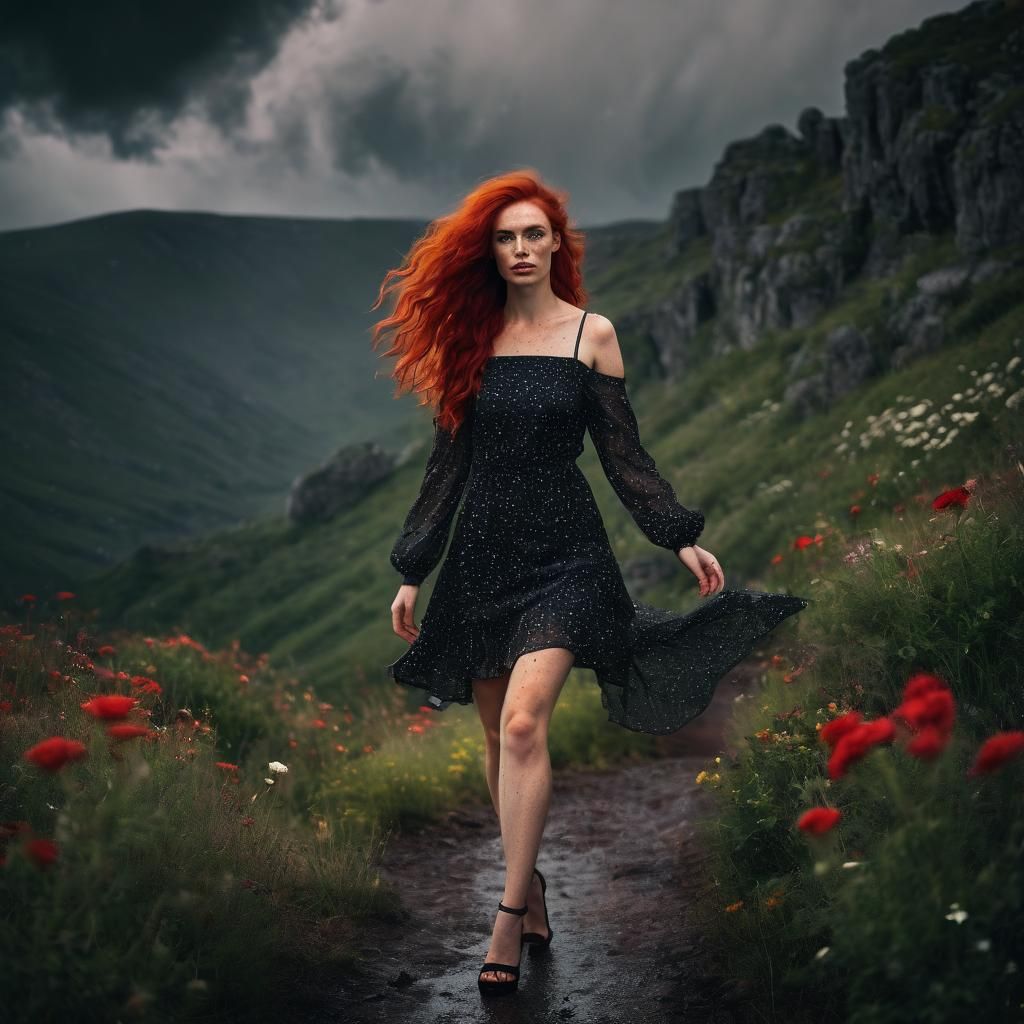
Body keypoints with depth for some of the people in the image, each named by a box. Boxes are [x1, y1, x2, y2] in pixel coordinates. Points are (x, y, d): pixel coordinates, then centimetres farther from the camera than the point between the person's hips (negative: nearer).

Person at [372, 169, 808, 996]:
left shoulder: (593, 333, 1)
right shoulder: (470, 339, 7)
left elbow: (623, 453, 4)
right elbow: (448, 462, 9)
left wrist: (682, 538, -3)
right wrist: (412, 573, 9)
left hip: (562, 552, -3)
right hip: (481, 552, 3)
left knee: (522, 722, -18)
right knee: (498, 733, 7)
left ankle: (510, 919, -12)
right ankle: (530, 884, 24)